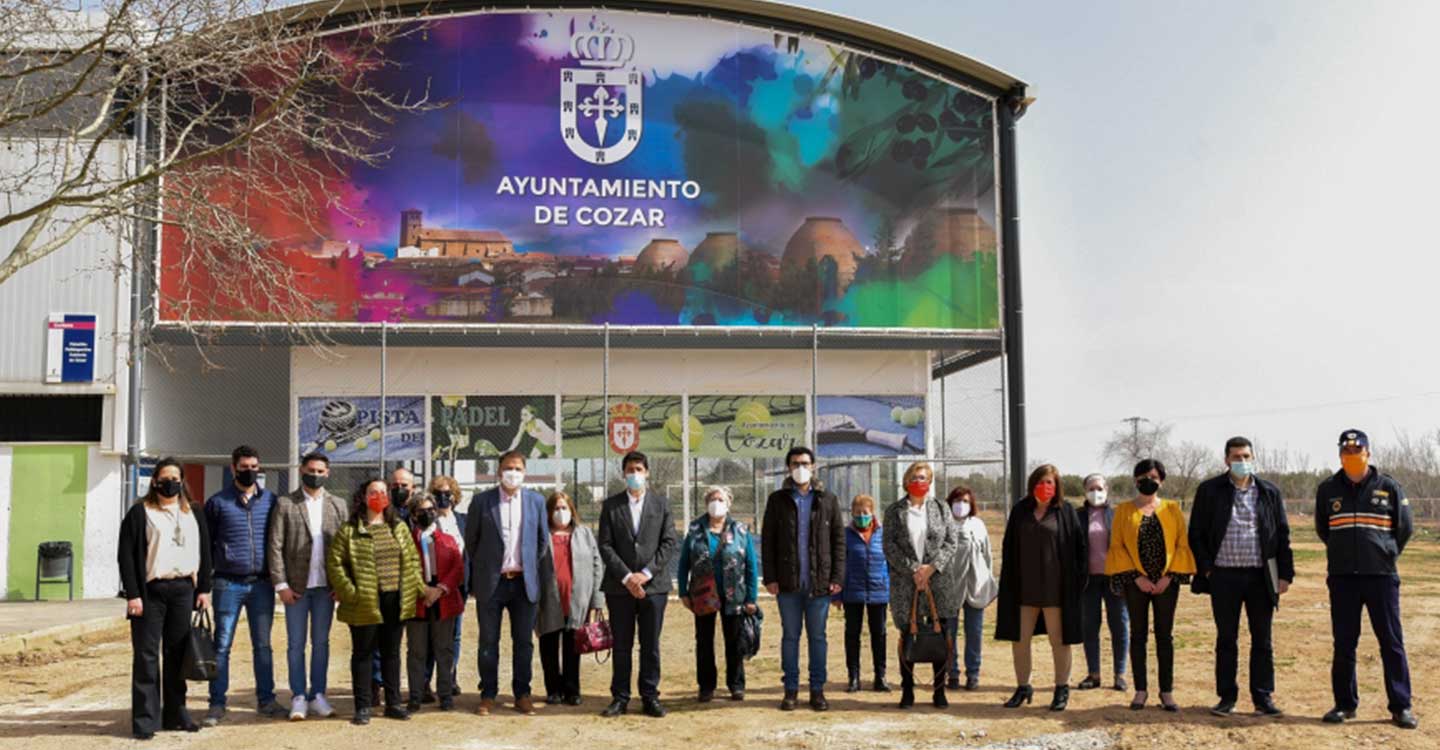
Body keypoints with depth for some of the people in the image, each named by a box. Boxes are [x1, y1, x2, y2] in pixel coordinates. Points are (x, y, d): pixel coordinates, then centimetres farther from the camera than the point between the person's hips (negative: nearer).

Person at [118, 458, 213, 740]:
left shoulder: (194, 514, 14)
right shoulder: (140, 512, 0)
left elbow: (204, 552, 15)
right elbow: (126, 555, -5)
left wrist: (203, 589, 7)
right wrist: (132, 594, -11)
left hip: (183, 590, 4)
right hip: (151, 590, -4)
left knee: (177, 655, 8)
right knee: (147, 656, -2)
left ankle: (175, 713, 16)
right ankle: (145, 719, 1)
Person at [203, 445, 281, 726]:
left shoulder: (270, 500, 8)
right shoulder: (218, 502, 1)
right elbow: (206, 543, 3)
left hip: (262, 584, 2)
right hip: (228, 584, -2)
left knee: (263, 645, 9)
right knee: (222, 646, 1)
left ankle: (266, 700, 17)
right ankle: (217, 704, 7)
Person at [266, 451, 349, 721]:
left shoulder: (338, 505, 8)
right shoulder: (285, 504, 0)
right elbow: (275, 546, -3)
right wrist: (281, 584, -10)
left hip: (326, 586, 2)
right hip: (296, 585, -2)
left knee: (321, 642, 8)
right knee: (296, 644, 4)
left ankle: (318, 696, 17)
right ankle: (298, 698, 12)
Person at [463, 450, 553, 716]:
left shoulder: (536, 501, 5)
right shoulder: (482, 501, -1)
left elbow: (543, 540, 13)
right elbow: (471, 540, 6)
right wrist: (481, 570, 9)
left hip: (524, 582, 2)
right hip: (491, 582, -1)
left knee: (523, 642, 7)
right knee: (488, 642, 5)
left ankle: (522, 694, 16)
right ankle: (488, 695, 15)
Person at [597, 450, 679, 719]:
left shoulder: (661, 503, 7)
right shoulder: (611, 505, 6)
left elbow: (670, 542, 1)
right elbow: (605, 545, 0)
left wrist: (646, 573, -9)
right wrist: (626, 576, -11)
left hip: (653, 585, 0)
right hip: (619, 585, 0)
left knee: (651, 646, 4)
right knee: (621, 646, 5)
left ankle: (650, 697, 12)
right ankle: (620, 697, 12)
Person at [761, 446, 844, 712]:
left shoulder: (828, 500, 6)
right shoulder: (777, 500, 5)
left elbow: (838, 540, 5)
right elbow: (767, 540, 5)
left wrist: (837, 577, -3)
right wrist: (770, 577, -3)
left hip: (819, 582, 0)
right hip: (788, 582, 0)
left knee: (817, 637, 6)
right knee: (790, 636, 6)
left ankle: (817, 690, 14)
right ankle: (790, 689, 14)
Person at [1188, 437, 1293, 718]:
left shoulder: (1269, 492, 7)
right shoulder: (1209, 490, 2)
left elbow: (1282, 535, 8)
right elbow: (1196, 533, 4)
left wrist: (1285, 574, 2)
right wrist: (1205, 568, -3)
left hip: (1260, 576, 1)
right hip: (1224, 576, -1)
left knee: (1262, 640, 5)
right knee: (1226, 640, 5)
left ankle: (1263, 697, 13)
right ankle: (1227, 697, 13)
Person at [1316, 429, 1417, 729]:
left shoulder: (1388, 487, 1)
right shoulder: (1328, 489, 5)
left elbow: (1405, 527, 10)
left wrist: (1386, 554, 10)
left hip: (1382, 577, -1)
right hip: (1342, 578, 2)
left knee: (1392, 642, 1)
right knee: (1343, 644, 6)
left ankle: (1401, 707, 8)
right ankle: (1345, 704, 15)